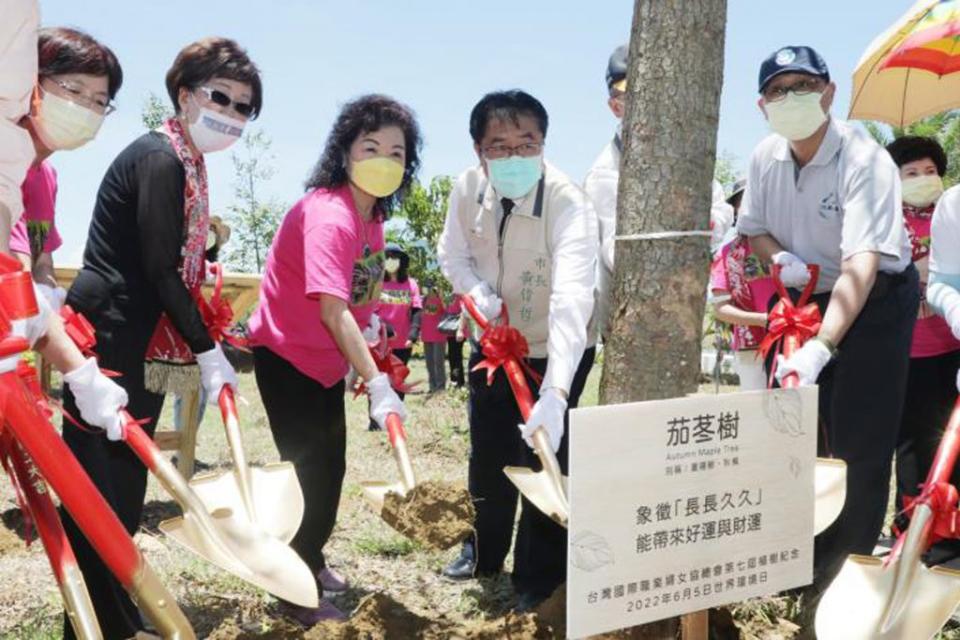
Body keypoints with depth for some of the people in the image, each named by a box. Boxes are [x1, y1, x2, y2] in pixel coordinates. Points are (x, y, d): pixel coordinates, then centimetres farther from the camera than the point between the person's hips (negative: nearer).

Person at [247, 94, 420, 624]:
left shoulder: (371, 213, 1)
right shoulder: (328, 214, -28)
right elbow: (332, 310, -37)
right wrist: (376, 384, -39)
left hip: (328, 358, 9)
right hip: (287, 356, -9)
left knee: (330, 465, 19)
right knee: (311, 470, -2)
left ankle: (310, 558, 42)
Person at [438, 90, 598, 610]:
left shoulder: (569, 204, -32)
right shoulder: (468, 188, -16)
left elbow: (571, 301, -45)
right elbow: (452, 253, 1)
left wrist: (554, 393, -57)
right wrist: (476, 290, -22)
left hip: (556, 351, -4)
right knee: (487, 452, 15)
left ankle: (540, 578, 20)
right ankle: (485, 551, 42)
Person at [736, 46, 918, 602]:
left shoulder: (865, 161, -27)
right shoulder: (766, 157, -7)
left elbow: (862, 264, -38)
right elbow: (755, 229, 8)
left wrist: (820, 348, -50)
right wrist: (779, 259, -16)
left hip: (875, 300, -6)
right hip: (806, 297, 6)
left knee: (857, 442, -5)